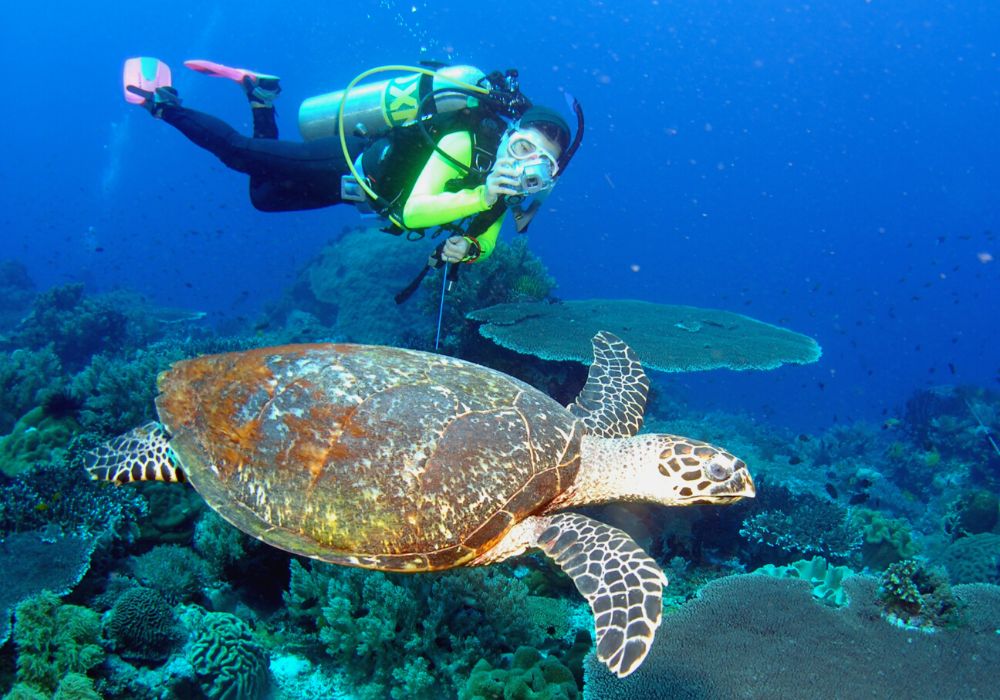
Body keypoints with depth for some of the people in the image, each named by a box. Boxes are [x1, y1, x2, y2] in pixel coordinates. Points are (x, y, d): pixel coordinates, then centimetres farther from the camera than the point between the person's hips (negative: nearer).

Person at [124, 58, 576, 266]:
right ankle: (163, 102, 24)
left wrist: (467, 246, -24)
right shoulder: (464, 144, -34)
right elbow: (412, 211, -43)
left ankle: (261, 97, 38)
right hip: (347, 162, -7)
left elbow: (485, 243, -1)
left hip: (365, 181, 7)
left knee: (263, 195, 24)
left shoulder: (510, 189, -13)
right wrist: (481, 195, -52)